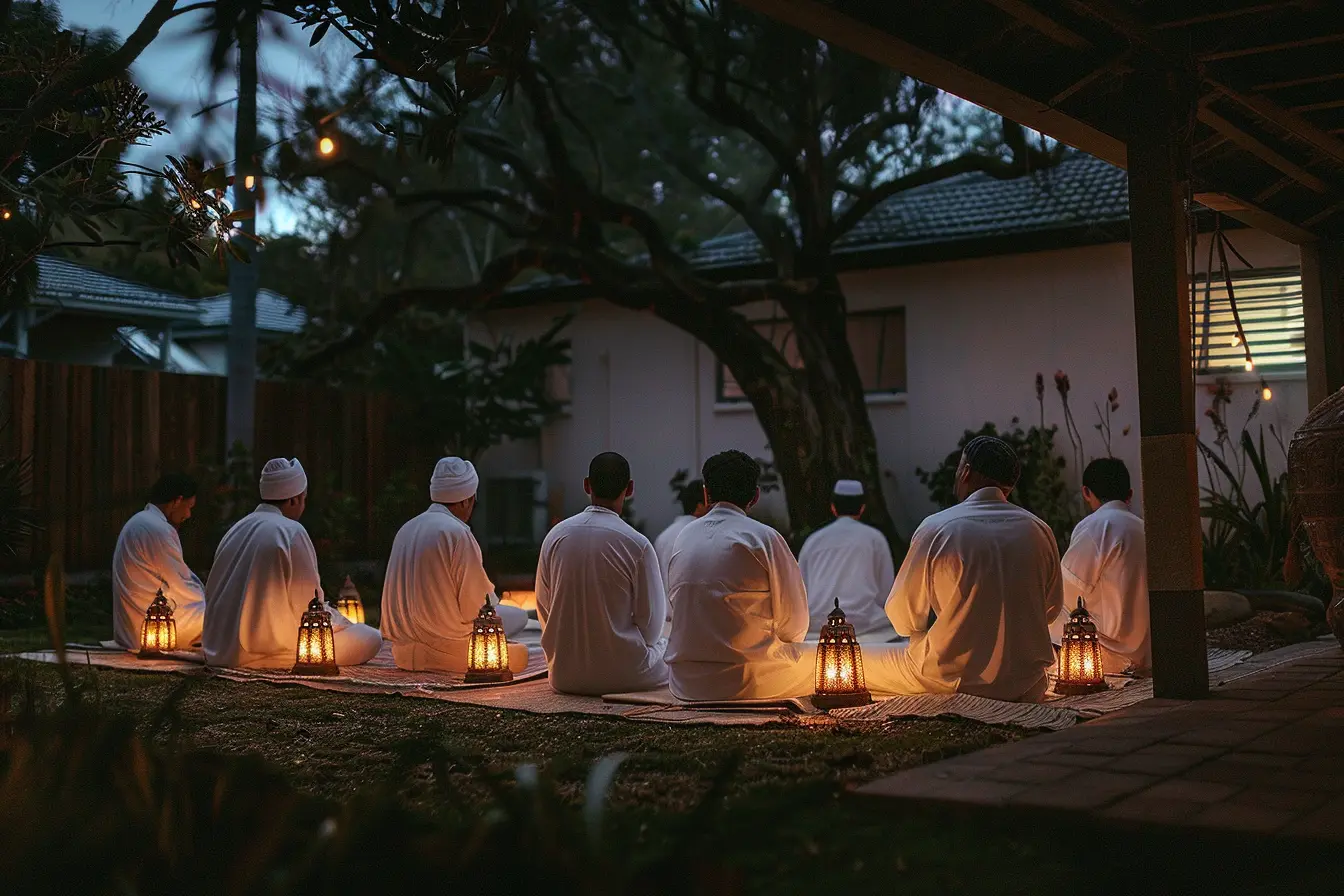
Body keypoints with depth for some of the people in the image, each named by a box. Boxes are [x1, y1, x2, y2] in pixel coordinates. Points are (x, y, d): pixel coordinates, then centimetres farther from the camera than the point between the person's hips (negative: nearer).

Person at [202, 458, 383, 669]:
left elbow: (211, 594, 17)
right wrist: (339, 621, 10)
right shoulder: (292, 531, -12)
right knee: (371, 638, -2)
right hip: (274, 651, -9)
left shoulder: (235, 531, 10)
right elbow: (308, 604, -11)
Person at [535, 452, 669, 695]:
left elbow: (544, 608, 5)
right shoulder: (637, 545, -16)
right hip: (622, 673, -6)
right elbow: (652, 622, -7)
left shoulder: (555, 536, -4)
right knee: (670, 645, 22)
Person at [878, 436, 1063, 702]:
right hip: (1027, 684, 3)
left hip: (954, 680, -3)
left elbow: (904, 620, -3)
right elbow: (1052, 609, 13)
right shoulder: (1039, 530, -1)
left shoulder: (936, 528, -12)